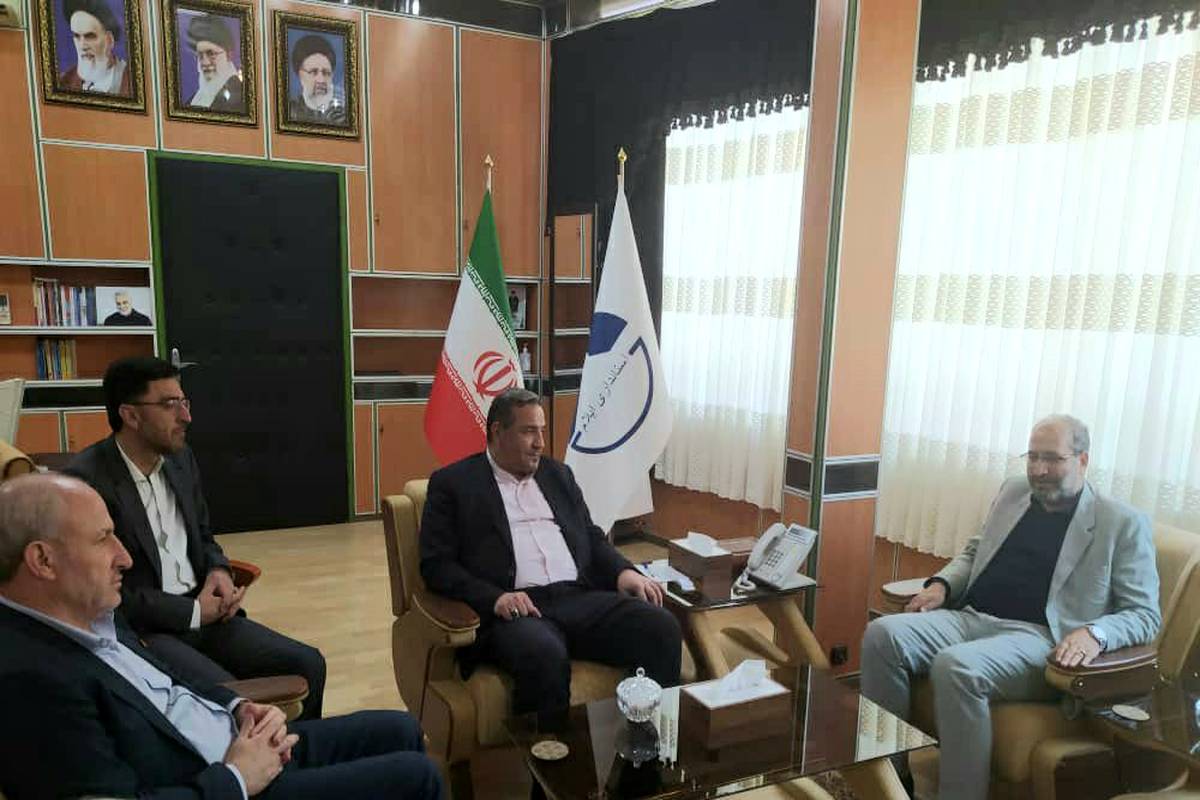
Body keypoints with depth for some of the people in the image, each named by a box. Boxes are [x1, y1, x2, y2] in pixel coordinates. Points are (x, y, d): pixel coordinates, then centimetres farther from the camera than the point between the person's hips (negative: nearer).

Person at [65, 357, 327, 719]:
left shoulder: (181, 458, 8)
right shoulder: (85, 480, -15)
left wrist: (218, 572, -2)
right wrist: (193, 612, -14)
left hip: (201, 611, 7)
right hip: (139, 629, -7)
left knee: (307, 664, -5)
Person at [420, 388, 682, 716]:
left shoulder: (558, 474, 23)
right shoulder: (452, 483, 7)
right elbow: (436, 564, 0)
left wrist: (623, 571, 3)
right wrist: (495, 597, -17)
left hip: (580, 597, 5)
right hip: (517, 607, -4)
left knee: (661, 627, -20)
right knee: (545, 655, -37)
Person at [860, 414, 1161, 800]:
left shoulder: (1124, 523, 3)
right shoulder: (1013, 491, 18)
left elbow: (1145, 614, 0)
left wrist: (1095, 632, -22)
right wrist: (942, 584, 6)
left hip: (1038, 637, -5)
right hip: (970, 618, 6)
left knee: (956, 666, -36)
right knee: (883, 634, -22)